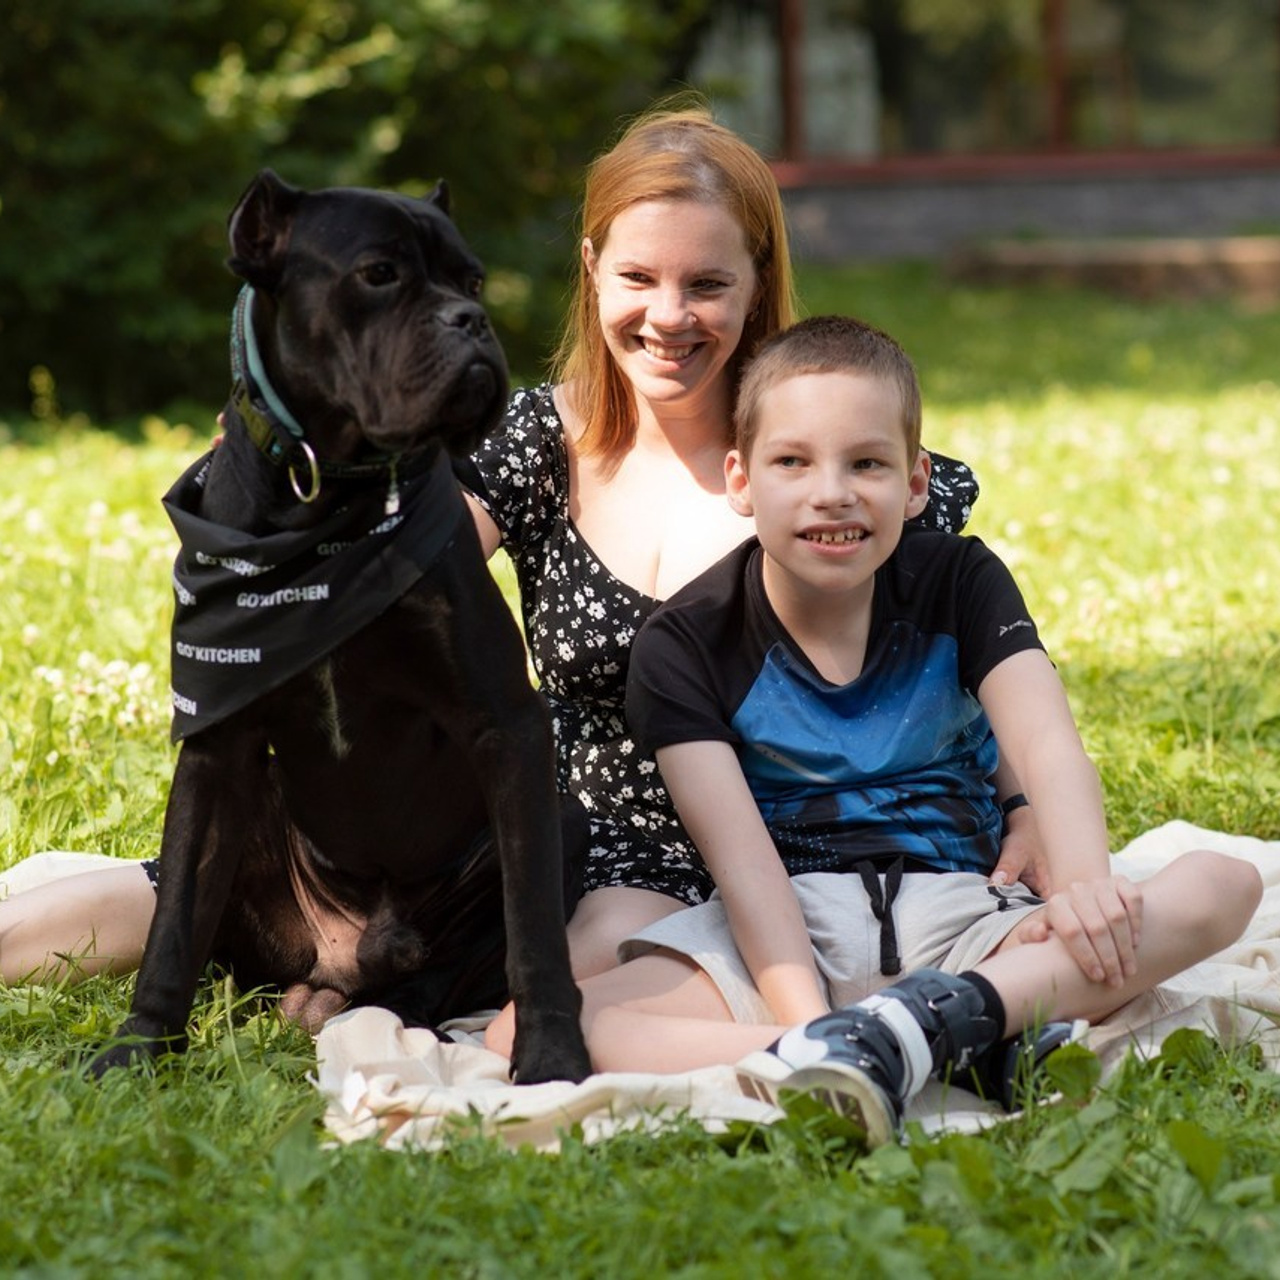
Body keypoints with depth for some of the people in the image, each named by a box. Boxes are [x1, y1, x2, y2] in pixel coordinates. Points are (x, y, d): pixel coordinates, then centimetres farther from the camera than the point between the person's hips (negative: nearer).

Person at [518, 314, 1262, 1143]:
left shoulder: (961, 585, 6)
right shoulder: (686, 645, -1)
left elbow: (1046, 742, -11)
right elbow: (741, 857, -12)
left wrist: (1083, 884, -33)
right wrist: (805, 1019, -29)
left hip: (953, 918, 2)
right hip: (789, 932, -1)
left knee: (1224, 887, -20)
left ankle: (934, 1015, -37)